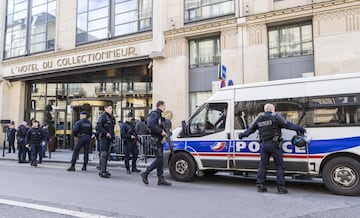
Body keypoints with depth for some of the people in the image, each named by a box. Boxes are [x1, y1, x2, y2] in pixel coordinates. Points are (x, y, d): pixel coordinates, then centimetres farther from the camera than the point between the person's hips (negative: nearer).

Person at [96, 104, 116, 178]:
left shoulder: (111, 118, 17)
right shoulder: (102, 116, -8)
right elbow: (98, 127, -17)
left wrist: (113, 136, 13)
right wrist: (106, 133, -20)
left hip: (109, 138, 8)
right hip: (103, 137, -8)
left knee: (106, 154, 11)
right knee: (103, 154, -11)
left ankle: (104, 170, 18)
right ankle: (102, 172, -10)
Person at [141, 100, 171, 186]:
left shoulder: (159, 115, 21)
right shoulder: (154, 114, -11)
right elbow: (150, 125, -26)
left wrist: (164, 131, 8)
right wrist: (161, 131, -24)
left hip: (159, 139, 10)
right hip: (156, 139, -10)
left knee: (160, 160, 9)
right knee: (159, 159, -10)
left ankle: (161, 179, 12)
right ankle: (145, 173, 1)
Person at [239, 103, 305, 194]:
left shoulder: (258, 119, 11)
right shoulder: (276, 116, -2)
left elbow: (250, 129, 18)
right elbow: (287, 124, -7)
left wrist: (242, 135, 32)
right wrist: (299, 128, -3)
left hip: (264, 144, 4)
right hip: (274, 144, -4)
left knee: (262, 165, 10)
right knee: (279, 166, 2)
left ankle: (260, 185, 11)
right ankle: (281, 187, 2)